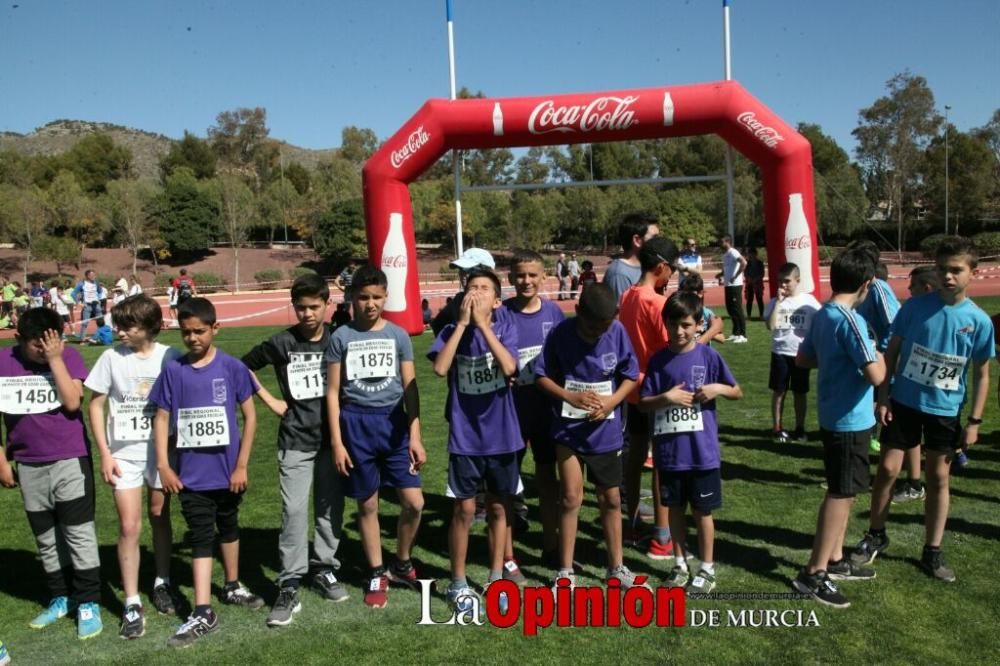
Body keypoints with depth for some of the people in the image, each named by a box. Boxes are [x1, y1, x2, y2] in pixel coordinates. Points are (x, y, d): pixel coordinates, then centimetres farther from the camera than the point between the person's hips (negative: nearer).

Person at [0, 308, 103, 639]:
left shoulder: (69, 357, -8)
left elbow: (72, 402, -19)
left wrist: (56, 359, -20)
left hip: (70, 460, -3)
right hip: (29, 466, 3)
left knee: (80, 533, 0)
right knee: (46, 539, 15)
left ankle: (88, 603, 9)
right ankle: (60, 598, 30)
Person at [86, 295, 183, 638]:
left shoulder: (170, 357, -7)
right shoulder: (111, 358, -6)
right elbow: (96, 405, 0)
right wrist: (104, 453, -4)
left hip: (161, 450, 0)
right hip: (124, 453, 0)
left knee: (159, 517, 13)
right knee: (129, 526, -2)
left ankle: (162, 582, 32)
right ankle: (132, 603, 8)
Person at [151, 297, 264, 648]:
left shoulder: (232, 368, -8)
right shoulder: (173, 371, -4)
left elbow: (250, 416, -4)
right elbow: (162, 418, 3)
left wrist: (242, 465, -7)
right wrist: (163, 466, -3)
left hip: (227, 470, 0)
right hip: (191, 473, 0)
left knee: (228, 528, 19)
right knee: (200, 537, 3)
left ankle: (232, 586, 39)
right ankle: (203, 614, 6)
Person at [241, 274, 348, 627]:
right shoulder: (281, 343, -5)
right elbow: (242, 367, 7)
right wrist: (271, 401, 2)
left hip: (332, 438, 2)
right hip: (295, 442, -1)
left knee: (330, 508, 10)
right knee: (294, 511, -6)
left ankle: (325, 570, 27)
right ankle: (289, 587, 2)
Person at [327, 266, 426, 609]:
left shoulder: (398, 335, 2)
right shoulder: (341, 337, -1)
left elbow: (410, 388, 3)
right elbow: (333, 392, 1)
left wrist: (415, 436, -2)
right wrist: (337, 442, -4)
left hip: (394, 422, 1)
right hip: (356, 425, -1)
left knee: (414, 502, -3)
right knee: (367, 504, 9)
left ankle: (402, 563, 23)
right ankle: (377, 574, 26)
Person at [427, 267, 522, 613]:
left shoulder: (505, 327, -4)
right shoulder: (452, 330, -4)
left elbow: (509, 367, -21)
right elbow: (440, 368, -21)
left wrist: (483, 324, -20)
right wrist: (462, 323, -19)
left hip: (501, 434, 1)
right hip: (465, 436, -1)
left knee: (499, 507, 13)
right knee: (465, 509, 5)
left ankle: (496, 578, 29)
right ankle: (458, 582, 22)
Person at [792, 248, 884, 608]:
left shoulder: (822, 315, 6)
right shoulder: (850, 320, -22)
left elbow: (802, 359, 17)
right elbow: (875, 375, -26)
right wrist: (878, 357, -6)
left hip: (833, 417, 9)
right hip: (850, 420, -9)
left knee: (841, 492, 19)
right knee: (841, 495, 0)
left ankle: (835, 561, 31)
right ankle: (814, 573, 8)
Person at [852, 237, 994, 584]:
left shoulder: (979, 321, -7)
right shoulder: (915, 306, -9)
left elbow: (981, 375, 0)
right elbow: (891, 352, -1)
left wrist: (974, 421, -2)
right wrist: (883, 396, -6)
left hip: (946, 410, 1)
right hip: (904, 402, 0)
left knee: (938, 478, 10)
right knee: (888, 469, 3)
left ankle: (932, 551, 24)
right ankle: (876, 535, 24)